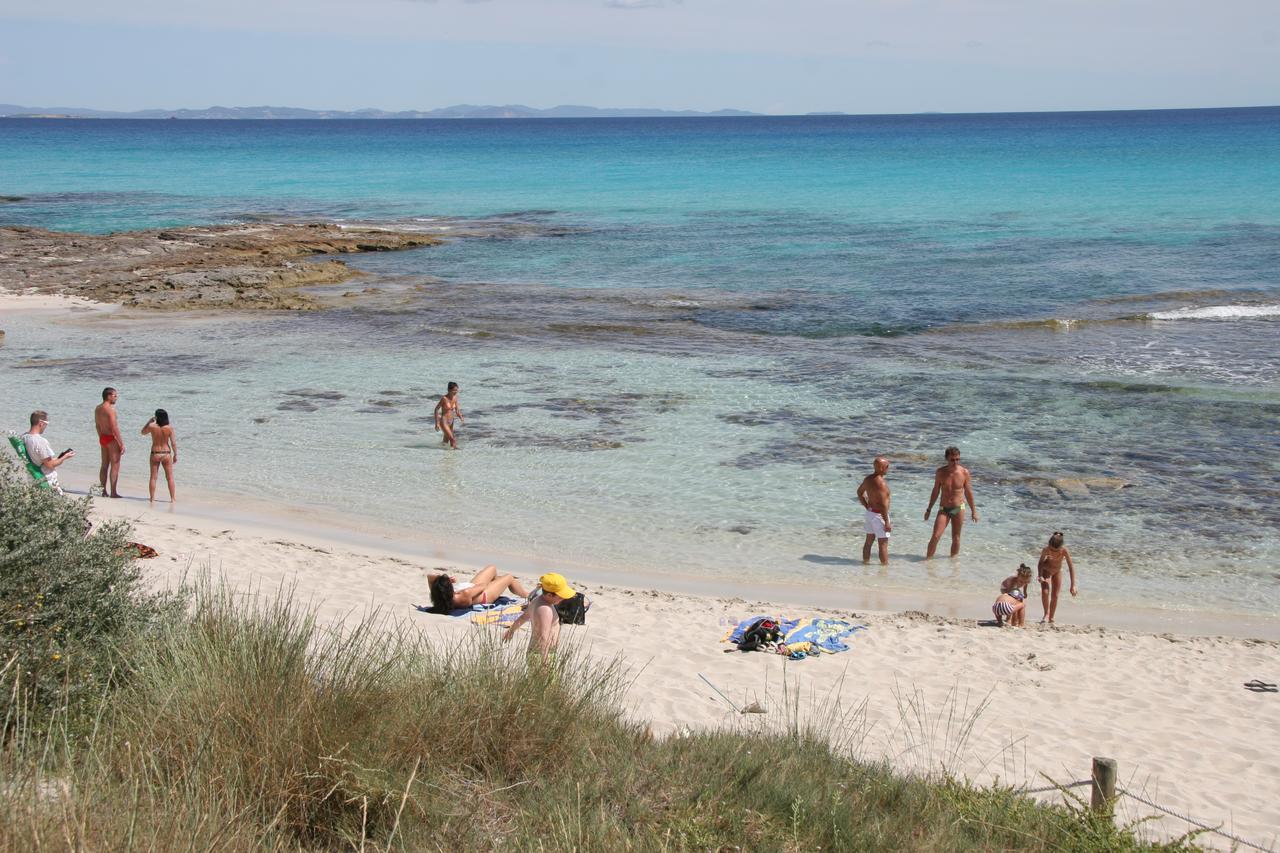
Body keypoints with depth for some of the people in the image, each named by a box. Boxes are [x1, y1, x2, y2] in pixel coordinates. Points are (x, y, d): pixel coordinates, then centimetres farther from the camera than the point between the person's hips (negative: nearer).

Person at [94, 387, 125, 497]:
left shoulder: (98, 408, 9)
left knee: (104, 465, 15)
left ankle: (103, 490, 19)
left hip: (103, 438, 9)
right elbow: (114, 428, -22)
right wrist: (121, 444, -18)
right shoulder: (110, 409, -19)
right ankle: (113, 492, -3)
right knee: (115, 465, -3)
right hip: (112, 439, -9)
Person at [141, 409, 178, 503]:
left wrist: (150, 421, 9)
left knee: (153, 477, 10)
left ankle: (152, 498, 11)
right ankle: (173, 498, 13)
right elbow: (173, 443, -9)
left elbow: (143, 432, 10)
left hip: (155, 454, 0)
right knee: (170, 477, 11)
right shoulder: (169, 427, -12)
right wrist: (175, 455, 2)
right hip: (166, 454, 0)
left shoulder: (152, 426, -12)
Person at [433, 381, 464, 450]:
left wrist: (461, 418, -11)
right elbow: (436, 409, -15)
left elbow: (457, 410, 8)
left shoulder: (455, 398, -1)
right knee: (452, 438, -14)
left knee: (446, 440, 17)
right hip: (443, 421, -7)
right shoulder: (444, 398, -20)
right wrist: (437, 423, -17)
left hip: (451, 421, 7)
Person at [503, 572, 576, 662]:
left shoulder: (537, 601, 9)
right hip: (541, 654, -10)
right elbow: (543, 638, -27)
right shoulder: (545, 610, -21)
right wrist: (545, 663, -29)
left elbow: (523, 617, 26)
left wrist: (511, 630, 41)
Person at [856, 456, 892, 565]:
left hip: (870, 512, 9)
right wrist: (887, 522, -21)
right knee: (883, 544, -1)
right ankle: (885, 566, 3)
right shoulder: (881, 484, -26)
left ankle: (865, 562, 29)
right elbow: (883, 505, -26)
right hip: (879, 515, -9)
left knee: (869, 541, 19)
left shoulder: (868, 479, 1)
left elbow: (860, 492, 17)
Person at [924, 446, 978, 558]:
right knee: (935, 537, -10)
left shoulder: (964, 472, -7)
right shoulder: (940, 472, -6)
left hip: (959, 509, 0)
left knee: (956, 538, 7)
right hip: (944, 509, 0)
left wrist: (973, 511, 7)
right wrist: (929, 509, 9)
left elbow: (968, 493, 3)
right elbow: (935, 491, 6)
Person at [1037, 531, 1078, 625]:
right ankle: (1046, 613, 6)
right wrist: (1040, 576, -34)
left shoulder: (1064, 551, -35)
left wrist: (1073, 585, -31)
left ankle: (1051, 619, 20)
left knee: (1055, 596, 5)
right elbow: (1040, 563, -18)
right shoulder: (1046, 549, -35)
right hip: (1046, 570, -1)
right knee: (1045, 592, -18)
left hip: (1057, 571, 1)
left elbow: (1071, 567, -29)